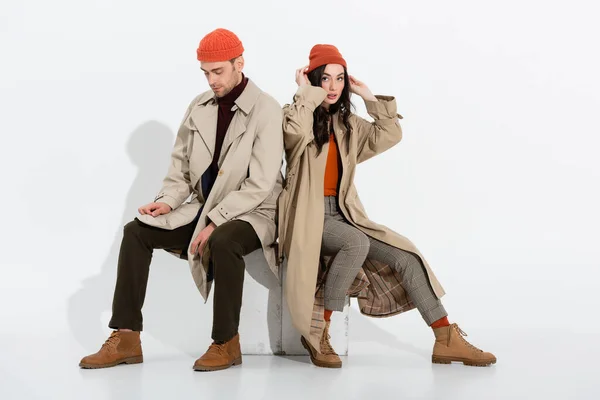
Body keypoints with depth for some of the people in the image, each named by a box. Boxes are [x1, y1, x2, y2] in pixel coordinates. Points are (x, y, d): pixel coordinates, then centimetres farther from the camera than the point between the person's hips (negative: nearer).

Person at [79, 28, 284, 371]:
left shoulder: (266, 111, -14)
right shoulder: (199, 107, 5)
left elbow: (260, 185, -20)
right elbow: (181, 164, 11)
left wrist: (215, 222, -23)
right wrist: (169, 200, -7)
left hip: (252, 213, -6)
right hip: (204, 209, 7)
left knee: (222, 241, -38)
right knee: (137, 231, -6)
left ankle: (226, 344, -19)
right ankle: (126, 339, -6)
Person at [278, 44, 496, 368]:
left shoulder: (348, 123, 16)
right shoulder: (295, 115, 0)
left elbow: (390, 135, 7)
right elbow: (298, 133, -25)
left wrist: (369, 96, 7)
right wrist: (306, 92, -12)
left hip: (343, 213, 6)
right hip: (308, 215, -6)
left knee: (405, 254, -11)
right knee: (356, 243, -35)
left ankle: (447, 340, -9)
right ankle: (318, 331, -23)